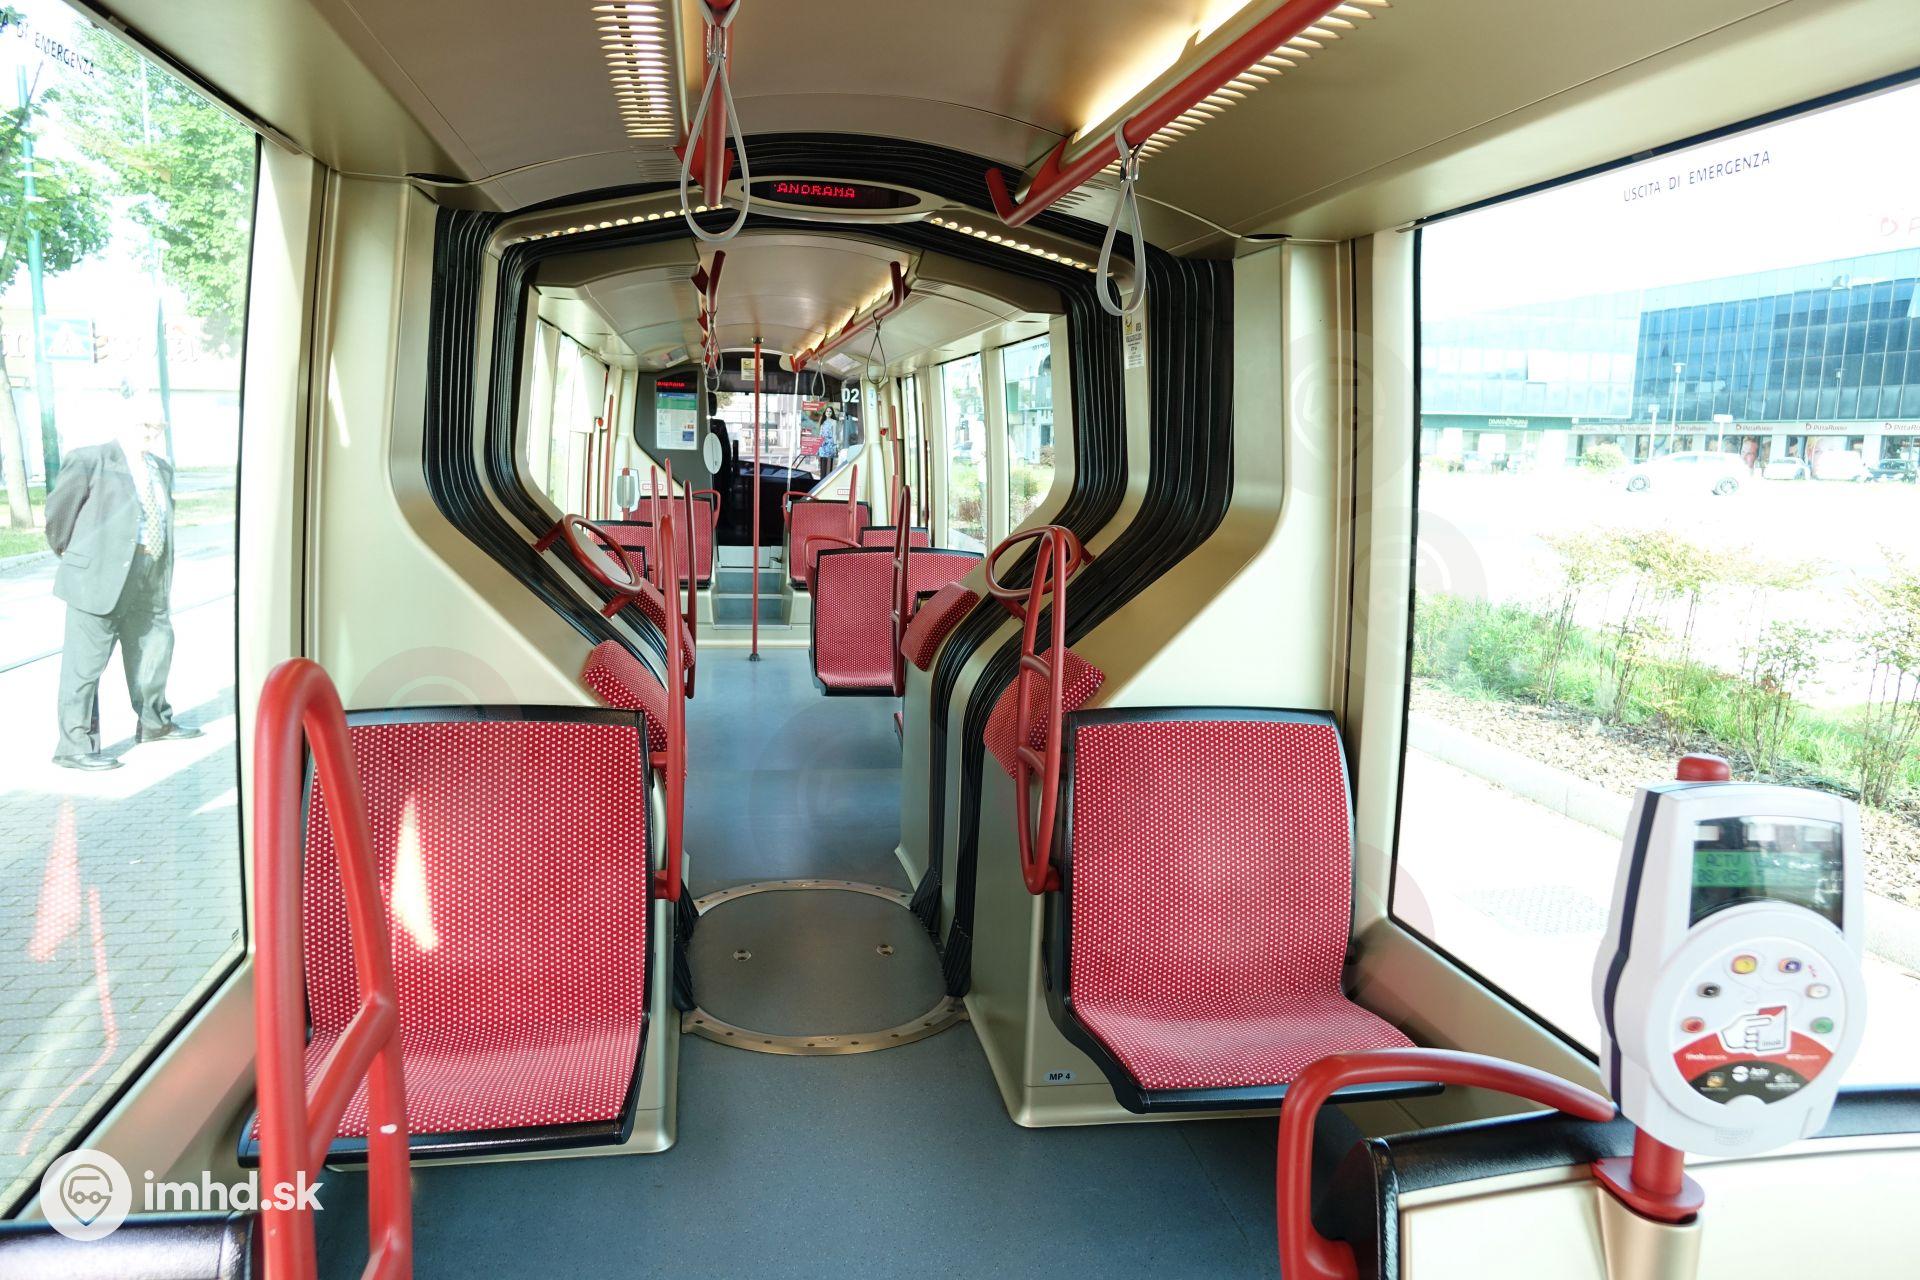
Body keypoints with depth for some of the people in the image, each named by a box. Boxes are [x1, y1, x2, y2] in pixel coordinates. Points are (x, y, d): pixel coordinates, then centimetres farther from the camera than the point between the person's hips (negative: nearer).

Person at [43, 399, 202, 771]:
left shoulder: (162, 469, 13)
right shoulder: (91, 460, -7)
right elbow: (59, 507, -1)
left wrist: (166, 580, 15)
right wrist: (68, 551, 10)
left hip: (150, 581, 8)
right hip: (101, 575, -8)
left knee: (155, 648, 21)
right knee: (86, 663, -3)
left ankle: (155, 723, 41)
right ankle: (74, 747, 5)